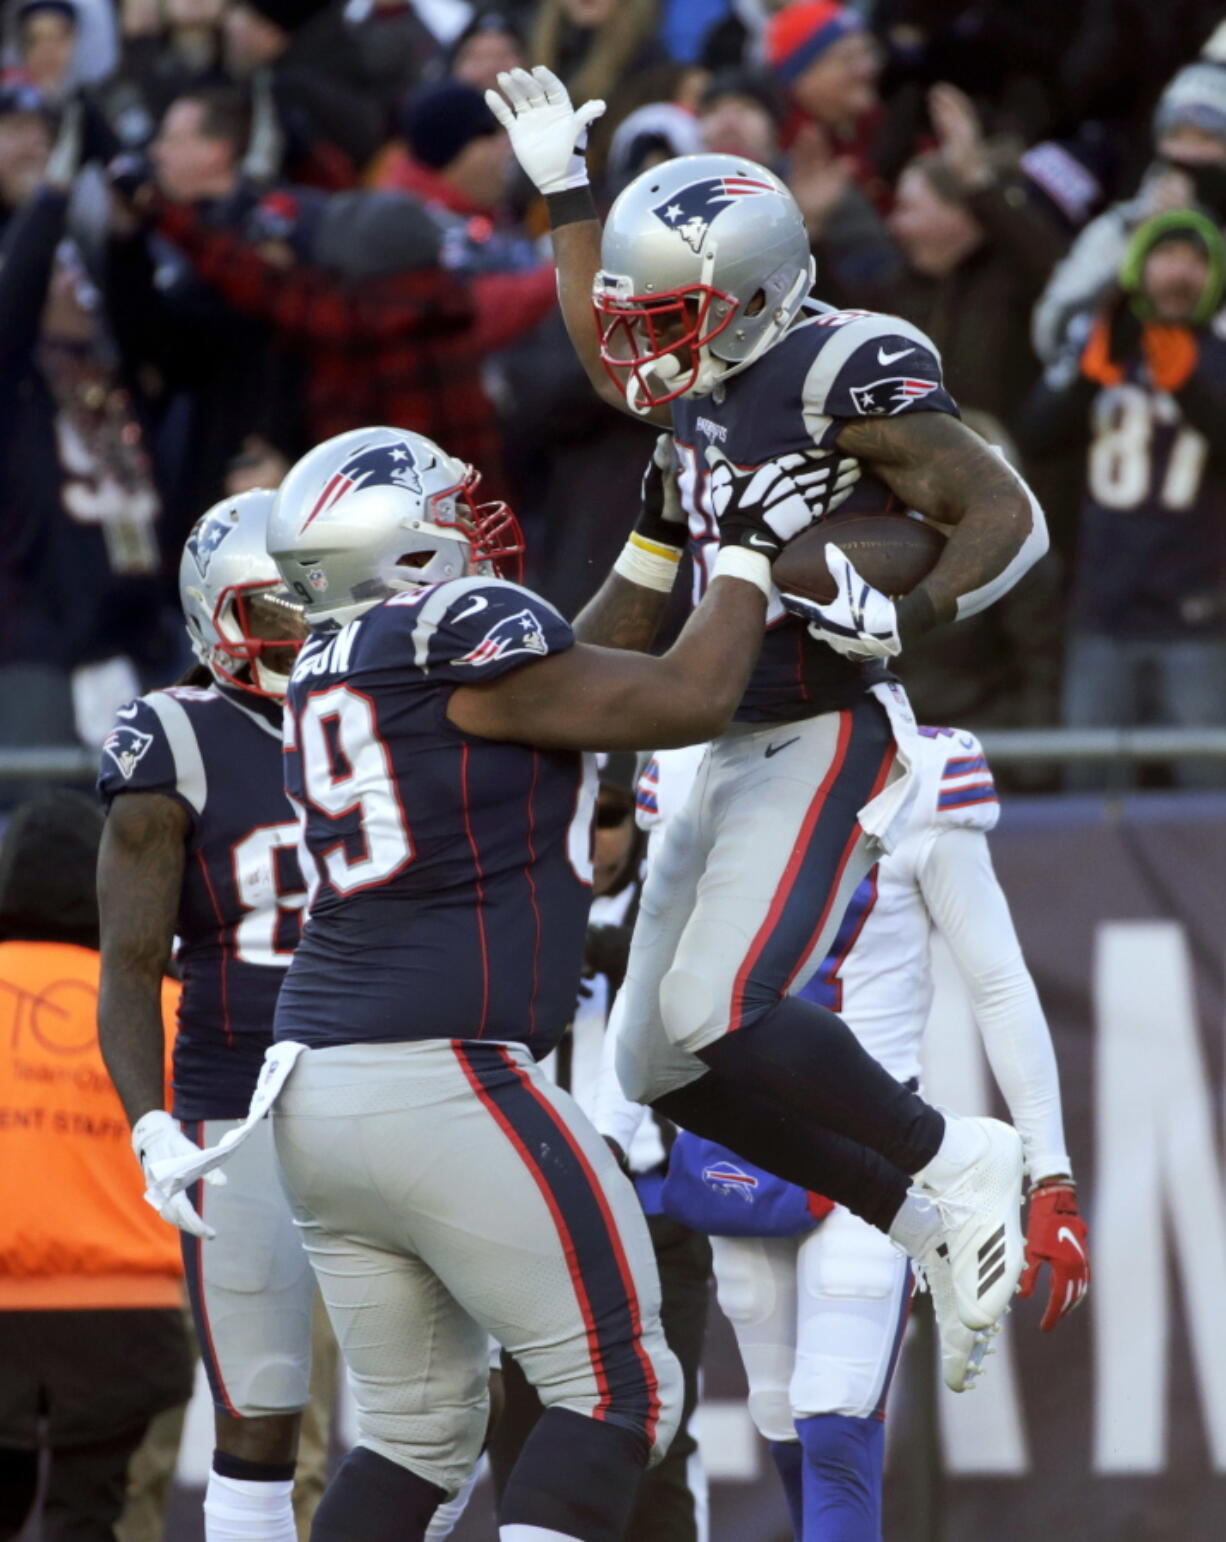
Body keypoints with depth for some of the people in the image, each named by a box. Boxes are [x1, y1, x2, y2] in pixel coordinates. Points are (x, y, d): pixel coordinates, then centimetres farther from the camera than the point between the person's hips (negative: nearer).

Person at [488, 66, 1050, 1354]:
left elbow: (1009, 517, -19)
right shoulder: (716, 384, 10)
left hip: (827, 741, -9)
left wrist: (905, 617, -34)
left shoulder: (849, 375, -15)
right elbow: (608, 363, 34)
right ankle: (915, 1214, 13)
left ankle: (951, 1160, -4)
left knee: (717, 1021, -23)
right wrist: (565, 193, 32)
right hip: (734, 751, 9)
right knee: (665, 1069, 5)